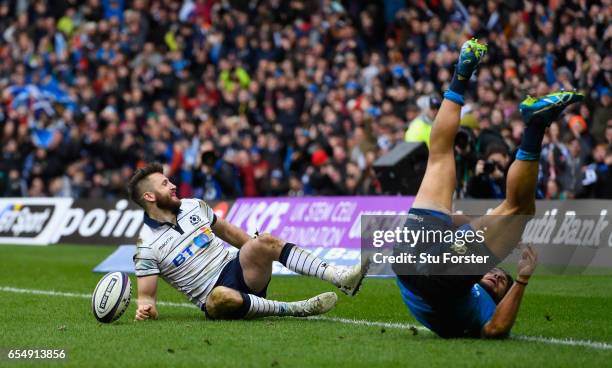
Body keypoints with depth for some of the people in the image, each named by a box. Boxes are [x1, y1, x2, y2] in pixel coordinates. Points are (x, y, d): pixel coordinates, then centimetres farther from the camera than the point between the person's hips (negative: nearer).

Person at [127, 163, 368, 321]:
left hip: (236, 269, 5)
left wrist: (259, 253, 23)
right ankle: (290, 309, -27)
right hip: (213, 296, -5)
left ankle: (341, 279, -31)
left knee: (264, 242, -24)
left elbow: (226, 231, 23)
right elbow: (147, 295, -6)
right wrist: (146, 308, -28)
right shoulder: (147, 246, -7)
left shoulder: (193, 206, 9)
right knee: (221, 297, -42)